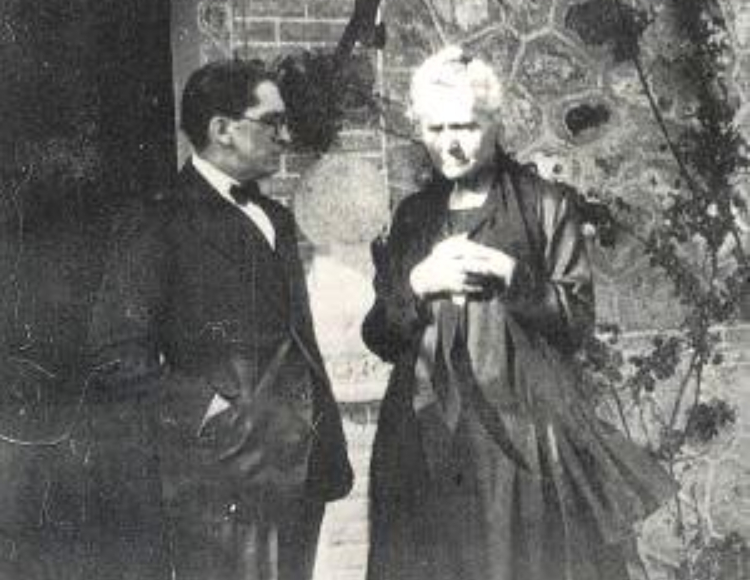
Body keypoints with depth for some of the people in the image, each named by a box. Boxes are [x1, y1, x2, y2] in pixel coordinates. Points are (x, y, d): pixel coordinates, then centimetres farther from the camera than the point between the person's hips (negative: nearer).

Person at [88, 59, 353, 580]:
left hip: (303, 472, 7)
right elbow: (116, 363, -14)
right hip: (224, 483, -7)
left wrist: (332, 450, 13)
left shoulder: (276, 218, 16)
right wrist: (217, 409, -14)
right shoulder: (158, 226, -8)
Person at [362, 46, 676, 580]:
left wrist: (510, 274, -15)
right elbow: (380, 338, 10)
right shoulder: (412, 216, 12)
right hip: (426, 441, 3)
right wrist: (419, 285, -8)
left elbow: (578, 319, -3)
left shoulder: (546, 206, 3)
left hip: (522, 435, -3)